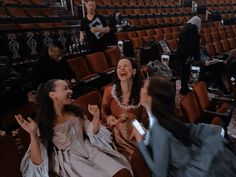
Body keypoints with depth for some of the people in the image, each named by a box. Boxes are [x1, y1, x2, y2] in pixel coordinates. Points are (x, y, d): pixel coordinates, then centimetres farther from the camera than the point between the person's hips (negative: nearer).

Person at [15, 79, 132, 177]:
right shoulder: (43, 124, -9)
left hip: (90, 151, 4)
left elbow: (92, 132, 12)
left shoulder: (75, 111, 4)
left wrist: (96, 116, -6)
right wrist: (33, 134, -27)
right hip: (70, 162, -4)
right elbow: (38, 161, -14)